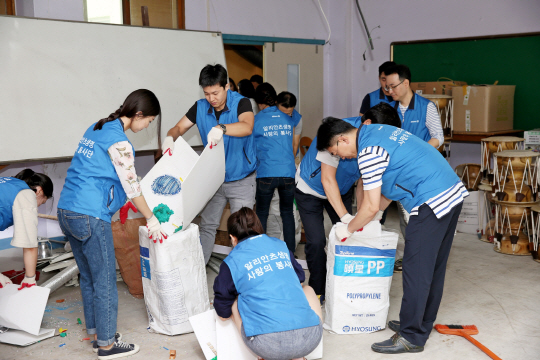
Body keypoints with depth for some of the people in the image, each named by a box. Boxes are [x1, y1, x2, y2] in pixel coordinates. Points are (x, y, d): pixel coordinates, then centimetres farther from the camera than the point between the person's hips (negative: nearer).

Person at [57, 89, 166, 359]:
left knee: (88, 277, 18)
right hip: (90, 216, -10)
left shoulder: (97, 128, 14)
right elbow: (131, 186, -10)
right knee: (105, 281, 2)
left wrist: (121, 203, 27)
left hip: (66, 211, 10)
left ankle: (95, 332, 30)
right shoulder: (119, 142, -14)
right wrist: (151, 219, 2)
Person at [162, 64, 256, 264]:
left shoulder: (241, 103, -18)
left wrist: (221, 128, -57)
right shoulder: (200, 107, -4)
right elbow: (179, 128, -4)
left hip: (241, 180, -4)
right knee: (207, 226, 12)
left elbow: (246, 127, -38)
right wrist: (170, 137, -29)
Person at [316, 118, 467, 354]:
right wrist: (367, 220, 25)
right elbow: (390, 186, 24)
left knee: (416, 270, -3)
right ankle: (423, 324, 30)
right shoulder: (378, 131, 17)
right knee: (434, 266, 17)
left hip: (432, 202, -10)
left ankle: (411, 337, 4)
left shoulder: (368, 152, -14)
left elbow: (371, 207, -11)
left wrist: (348, 229, 6)